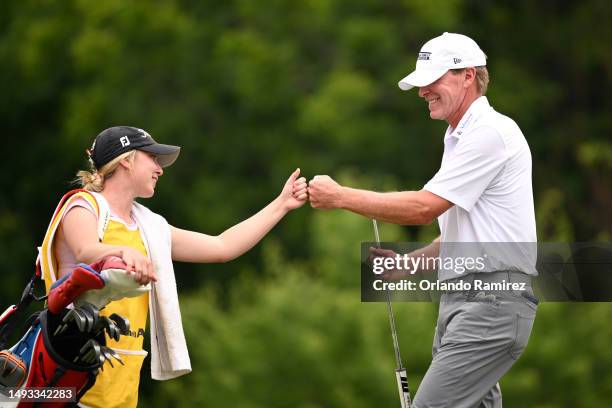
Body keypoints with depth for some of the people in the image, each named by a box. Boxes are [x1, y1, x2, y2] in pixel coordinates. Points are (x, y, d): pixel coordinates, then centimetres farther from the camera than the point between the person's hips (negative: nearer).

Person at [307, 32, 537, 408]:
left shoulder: (489, 133, -12)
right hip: (462, 299, 10)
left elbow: (424, 208, -16)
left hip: (492, 302, -10)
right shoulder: (462, 137, 22)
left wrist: (341, 196, -10)